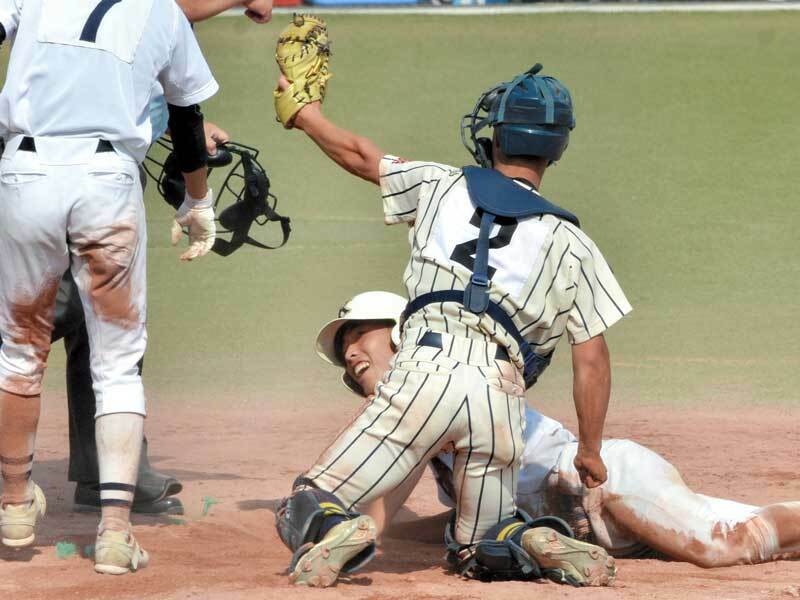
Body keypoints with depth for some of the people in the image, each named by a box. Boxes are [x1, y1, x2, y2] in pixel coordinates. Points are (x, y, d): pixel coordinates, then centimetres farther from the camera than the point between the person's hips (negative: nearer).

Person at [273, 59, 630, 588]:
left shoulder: (441, 187, 15)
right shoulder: (571, 243, 13)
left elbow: (359, 154, 30)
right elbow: (592, 358, 11)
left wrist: (304, 114, 49)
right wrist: (590, 450, 21)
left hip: (424, 372, -2)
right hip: (501, 398, 2)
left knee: (309, 507, 3)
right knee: (481, 551, 20)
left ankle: (333, 530, -31)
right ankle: (535, 545, -13)